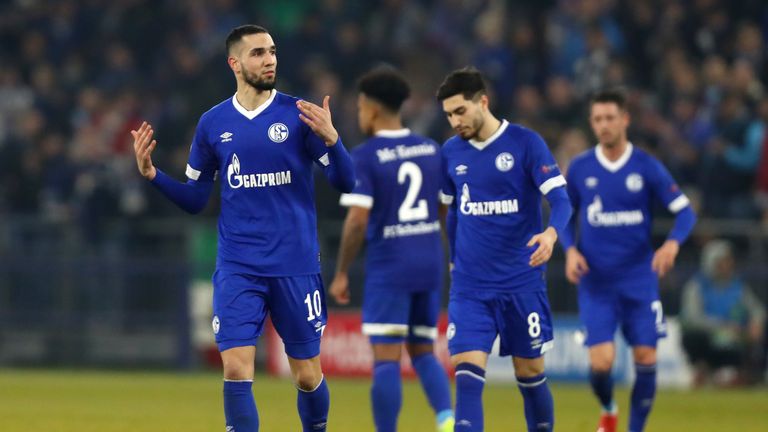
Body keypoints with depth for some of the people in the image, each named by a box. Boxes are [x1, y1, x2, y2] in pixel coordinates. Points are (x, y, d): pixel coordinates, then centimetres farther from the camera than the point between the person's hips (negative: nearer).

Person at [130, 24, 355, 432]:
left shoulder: (298, 115, -2)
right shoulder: (213, 123, 6)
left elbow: (344, 182, -5)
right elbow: (194, 199, 12)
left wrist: (330, 139, -23)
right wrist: (151, 174, -3)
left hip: (296, 266, -1)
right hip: (237, 269, 1)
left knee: (307, 375, 6)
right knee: (236, 370, -11)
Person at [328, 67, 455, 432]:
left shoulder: (364, 157, -9)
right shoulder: (433, 151, 8)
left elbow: (357, 219, -16)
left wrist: (341, 274, -8)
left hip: (388, 265, -5)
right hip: (430, 263, 5)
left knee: (386, 357, -2)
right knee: (423, 353, 14)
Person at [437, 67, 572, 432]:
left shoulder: (525, 143, -7)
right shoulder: (451, 152, 6)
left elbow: (560, 199, -15)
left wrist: (551, 233, -35)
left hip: (521, 284, -3)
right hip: (469, 288, 3)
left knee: (530, 374, 7)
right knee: (467, 375, -11)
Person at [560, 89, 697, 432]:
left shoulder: (646, 167, -3)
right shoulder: (580, 169, 1)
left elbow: (685, 211, -1)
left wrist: (672, 243, -21)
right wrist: (570, 250, -5)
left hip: (639, 279, 0)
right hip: (595, 283, 0)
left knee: (646, 358, -4)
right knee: (601, 361, -11)